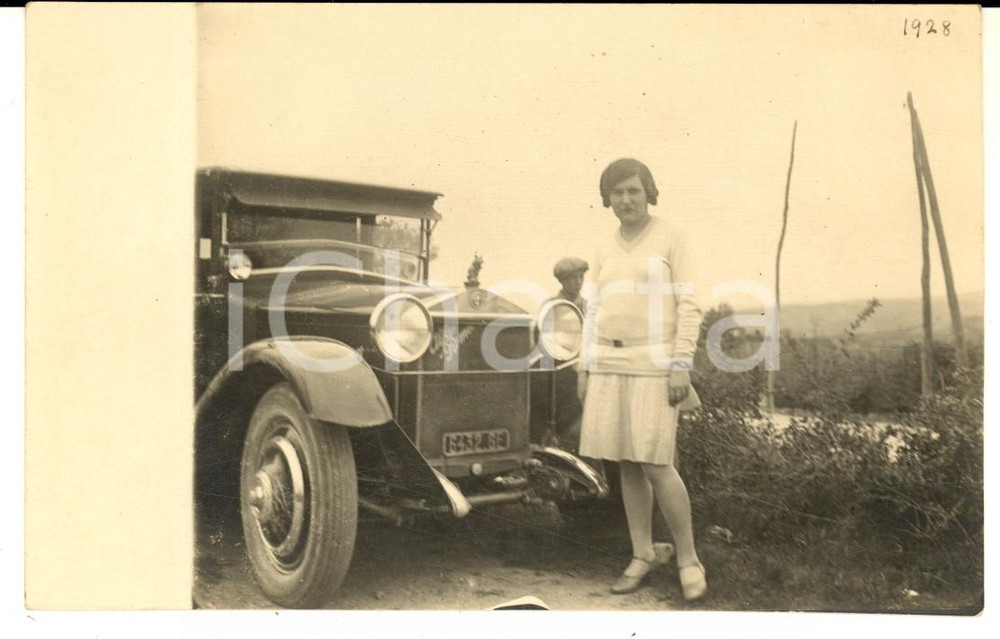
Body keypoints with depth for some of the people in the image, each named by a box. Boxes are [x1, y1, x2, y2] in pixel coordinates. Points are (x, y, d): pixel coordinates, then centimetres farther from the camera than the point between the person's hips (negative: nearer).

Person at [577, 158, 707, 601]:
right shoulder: (605, 255, 14)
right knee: (627, 465, 7)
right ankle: (643, 555, 18)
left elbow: (689, 306, -8)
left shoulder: (672, 238, -2)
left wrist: (682, 366, -16)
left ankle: (688, 558, 8)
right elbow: (595, 317, 14)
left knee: (654, 465, -10)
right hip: (610, 366, 6)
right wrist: (586, 372, 7)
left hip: (653, 365, -5)